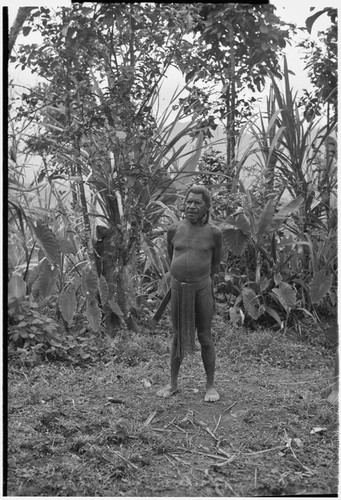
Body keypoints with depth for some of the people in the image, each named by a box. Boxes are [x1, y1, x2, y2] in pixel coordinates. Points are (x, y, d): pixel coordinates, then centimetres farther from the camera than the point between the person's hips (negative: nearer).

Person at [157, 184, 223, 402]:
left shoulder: (214, 233, -6)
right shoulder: (174, 230, -1)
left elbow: (216, 264, 7)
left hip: (202, 288, -2)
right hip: (178, 288, 2)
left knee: (205, 338, 4)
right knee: (179, 337, 12)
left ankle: (211, 386, 17)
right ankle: (173, 384, 24)